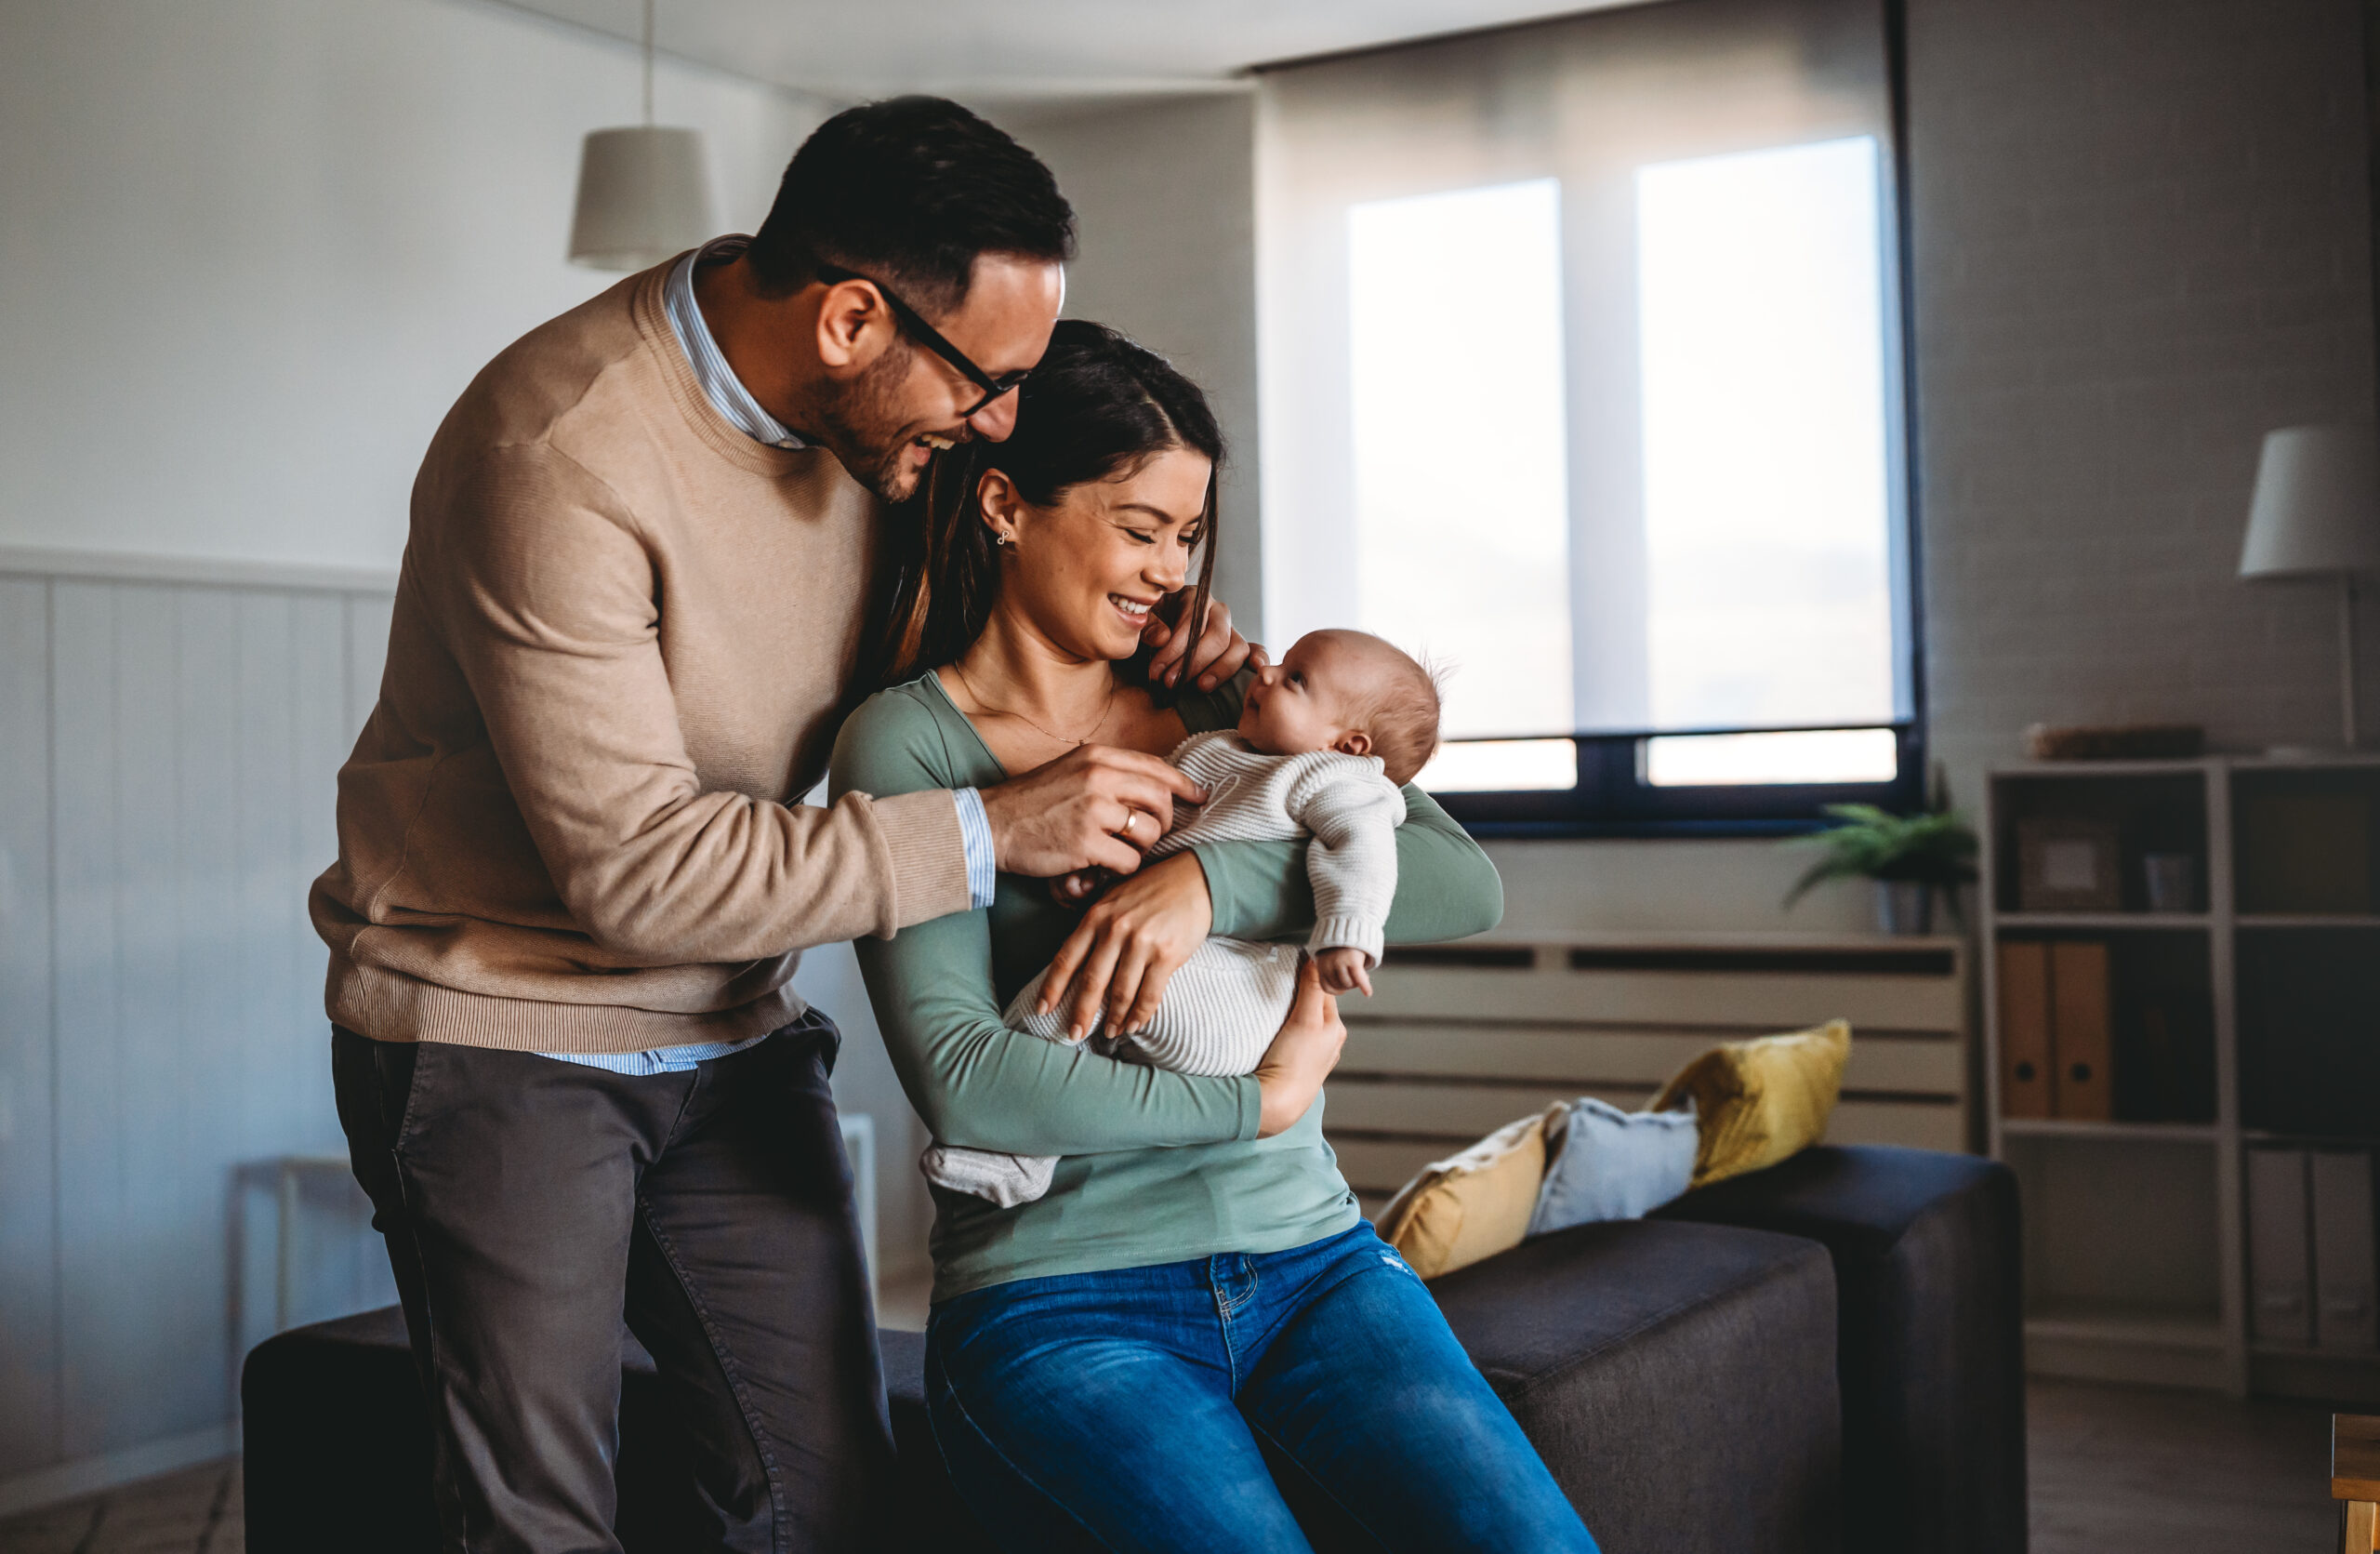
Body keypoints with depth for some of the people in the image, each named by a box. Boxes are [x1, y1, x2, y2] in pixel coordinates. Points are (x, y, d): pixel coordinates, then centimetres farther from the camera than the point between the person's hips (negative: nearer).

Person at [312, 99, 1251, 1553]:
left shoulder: (863, 409, -3)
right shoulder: (558, 454, -26)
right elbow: (635, 869, -28)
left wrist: (1144, 639, -7)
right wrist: (987, 832, -27)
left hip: (734, 1034, 6)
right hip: (503, 1033, -6)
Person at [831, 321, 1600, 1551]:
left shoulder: (1223, 702, 13)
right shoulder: (906, 743, -1)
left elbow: (1466, 887, -2)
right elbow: (958, 1081, -14)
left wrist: (1210, 878, -16)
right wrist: (1258, 1101, -9)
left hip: (1308, 1260, 4)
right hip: (1059, 1301, -3)